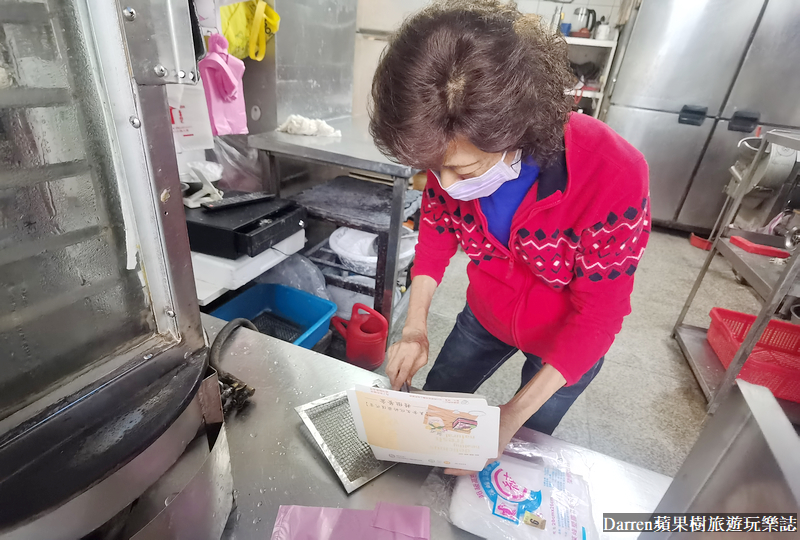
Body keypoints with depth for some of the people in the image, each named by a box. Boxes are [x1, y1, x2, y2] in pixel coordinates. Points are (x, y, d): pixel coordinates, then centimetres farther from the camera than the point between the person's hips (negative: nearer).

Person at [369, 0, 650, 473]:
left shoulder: (613, 177, -37)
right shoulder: (454, 153, -25)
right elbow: (437, 227, -8)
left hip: (567, 340, -3)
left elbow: (597, 316, -26)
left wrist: (514, 415, -28)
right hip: (486, 317, 4)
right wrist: (415, 327, -18)